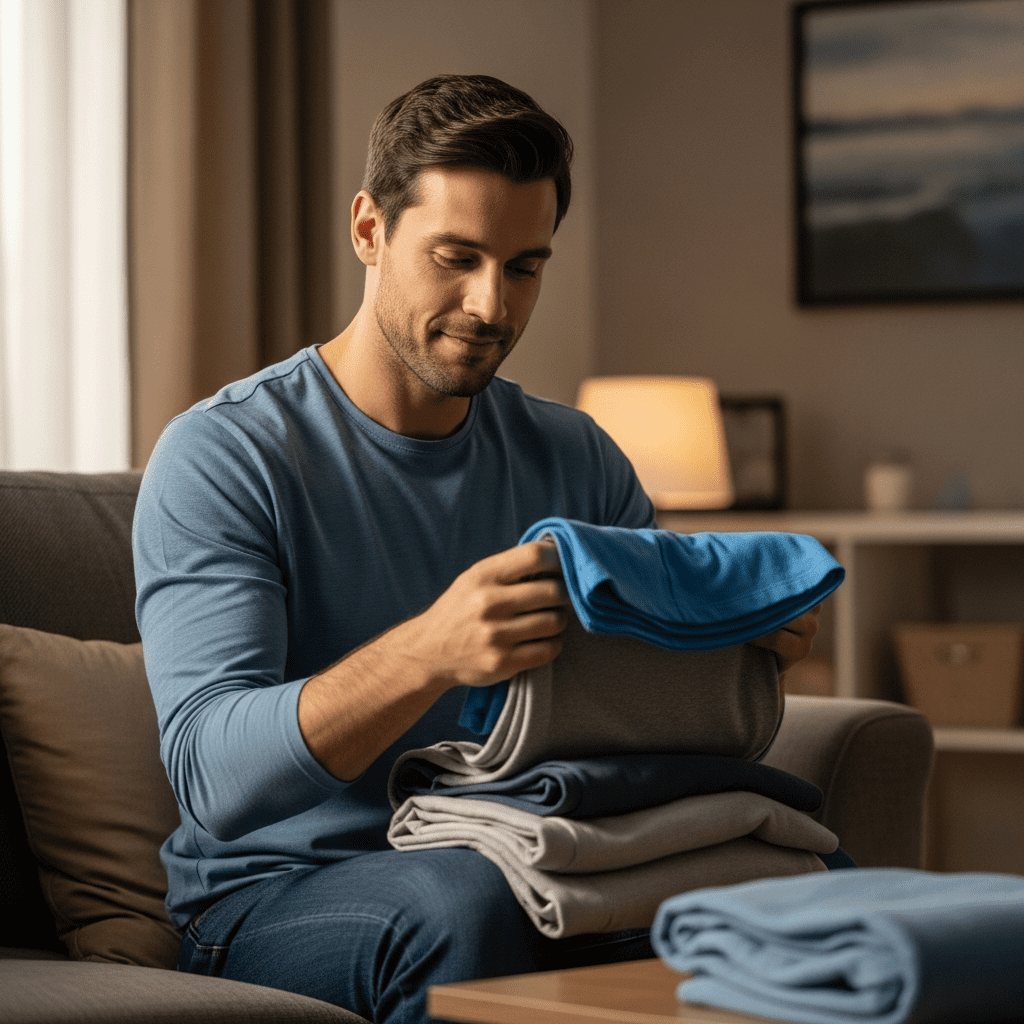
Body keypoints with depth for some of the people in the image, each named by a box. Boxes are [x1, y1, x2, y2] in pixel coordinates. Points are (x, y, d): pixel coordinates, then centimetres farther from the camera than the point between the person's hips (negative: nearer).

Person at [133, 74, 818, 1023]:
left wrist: (748, 642, -13)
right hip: (277, 898, -4)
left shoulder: (574, 457, 10)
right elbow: (211, 773, -20)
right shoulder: (221, 456, -8)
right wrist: (430, 653, -37)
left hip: (543, 882, 4)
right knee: (462, 897, -39)